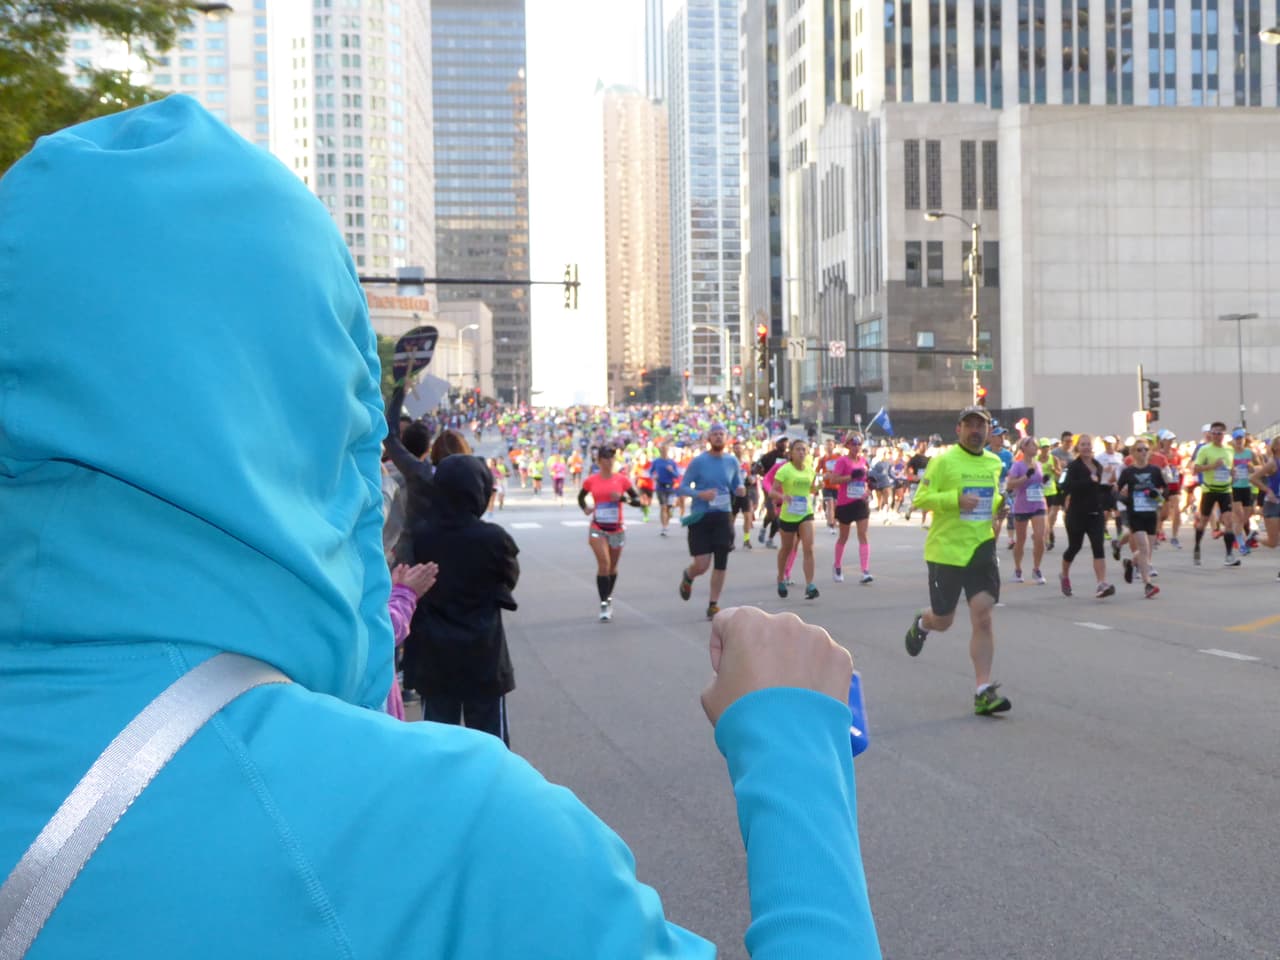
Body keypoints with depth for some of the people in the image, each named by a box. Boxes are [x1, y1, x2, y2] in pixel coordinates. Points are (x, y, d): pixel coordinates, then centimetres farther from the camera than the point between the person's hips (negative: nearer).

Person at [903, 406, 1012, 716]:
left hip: (981, 548, 4)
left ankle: (983, 692, -4)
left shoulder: (994, 463, 10)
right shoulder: (943, 461, -9)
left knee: (983, 617, -7)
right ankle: (920, 624, 47)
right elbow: (920, 499, -13)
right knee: (943, 620, 8)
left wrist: (1000, 506, 5)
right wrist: (956, 498, -25)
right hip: (946, 550, -4)